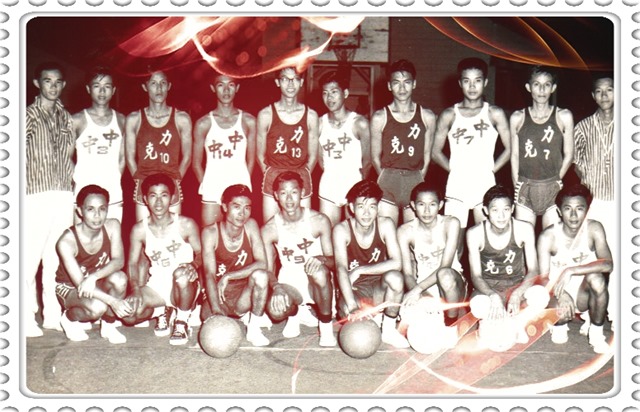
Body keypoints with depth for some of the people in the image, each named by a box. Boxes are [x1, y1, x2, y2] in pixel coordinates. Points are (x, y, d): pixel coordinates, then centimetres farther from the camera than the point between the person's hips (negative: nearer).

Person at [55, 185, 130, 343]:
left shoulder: (112, 226, -17)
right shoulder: (66, 241, -28)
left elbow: (119, 261, -24)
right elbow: (79, 282, -30)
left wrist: (93, 277, -42)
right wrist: (113, 301, -39)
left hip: (97, 285, 4)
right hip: (69, 288, -4)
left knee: (119, 278, -30)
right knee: (97, 307, -34)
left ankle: (108, 326, -6)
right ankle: (69, 318, 3)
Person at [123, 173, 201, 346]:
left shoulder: (186, 225, -7)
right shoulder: (139, 229, -2)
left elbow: (200, 253, -1)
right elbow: (133, 263, 0)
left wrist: (193, 265, -26)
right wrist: (135, 289, -18)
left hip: (184, 288, -2)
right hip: (156, 288, 2)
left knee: (181, 274, -39)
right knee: (128, 313, -25)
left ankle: (182, 322, -10)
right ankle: (163, 312, 11)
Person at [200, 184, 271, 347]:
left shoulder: (250, 226, -7)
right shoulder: (210, 232, -13)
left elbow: (262, 264, -17)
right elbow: (209, 274, -23)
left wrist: (228, 276, -22)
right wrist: (217, 310, -38)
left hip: (243, 294, 1)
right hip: (217, 294, 0)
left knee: (260, 275, -30)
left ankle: (254, 329, -12)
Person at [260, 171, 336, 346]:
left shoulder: (319, 221, -9)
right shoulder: (269, 230, -6)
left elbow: (333, 260, -7)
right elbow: (268, 269, -5)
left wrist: (321, 259, -32)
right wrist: (276, 287, -28)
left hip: (315, 283, -1)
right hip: (288, 283, 1)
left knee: (319, 272, -38)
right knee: (276, 311, -33)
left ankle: (326, 325, -12)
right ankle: (295, 312, 10)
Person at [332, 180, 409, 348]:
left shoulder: (385, 225, -11)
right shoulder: (342, 230, -15)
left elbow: (396, 263, -21)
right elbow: (341, 269, -28)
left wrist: (359, 271, -22)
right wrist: (352, 305, -43)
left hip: (379, 289, 1)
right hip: (354, 290, -1)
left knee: (395, 277, -33)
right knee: (351, 316, -33)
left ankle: (389, 330, -10)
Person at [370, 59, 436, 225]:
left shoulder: (427, 117, 4)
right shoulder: (380, 118, 1)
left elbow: (427, 155, 8)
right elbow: (375, 156, 6)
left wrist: (418, 179, 3)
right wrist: (387, 179, 2)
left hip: (416, 182, 1)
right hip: (387, 183, -1)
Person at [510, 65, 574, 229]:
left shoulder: (563, 116, 1)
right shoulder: (517, 118, 4)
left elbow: (568, 155, 5)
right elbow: (514, 155, 8)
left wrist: (555, 182, 4)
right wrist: (517, 186, 3)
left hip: (553, 189, -1)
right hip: (525, 189, 1)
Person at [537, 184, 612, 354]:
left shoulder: (594, 229, -15)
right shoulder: (548, 236, -18)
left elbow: (608, 265, -28)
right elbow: (543, 278, -20)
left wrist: (570, 271, -37)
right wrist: (561, 295, -41)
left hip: (584, 295, 1)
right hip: (558, 293, 0)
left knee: (596, 278, -31)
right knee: (561, 312, -33)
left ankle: (596, 333, -9)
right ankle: (560, 324, 9)